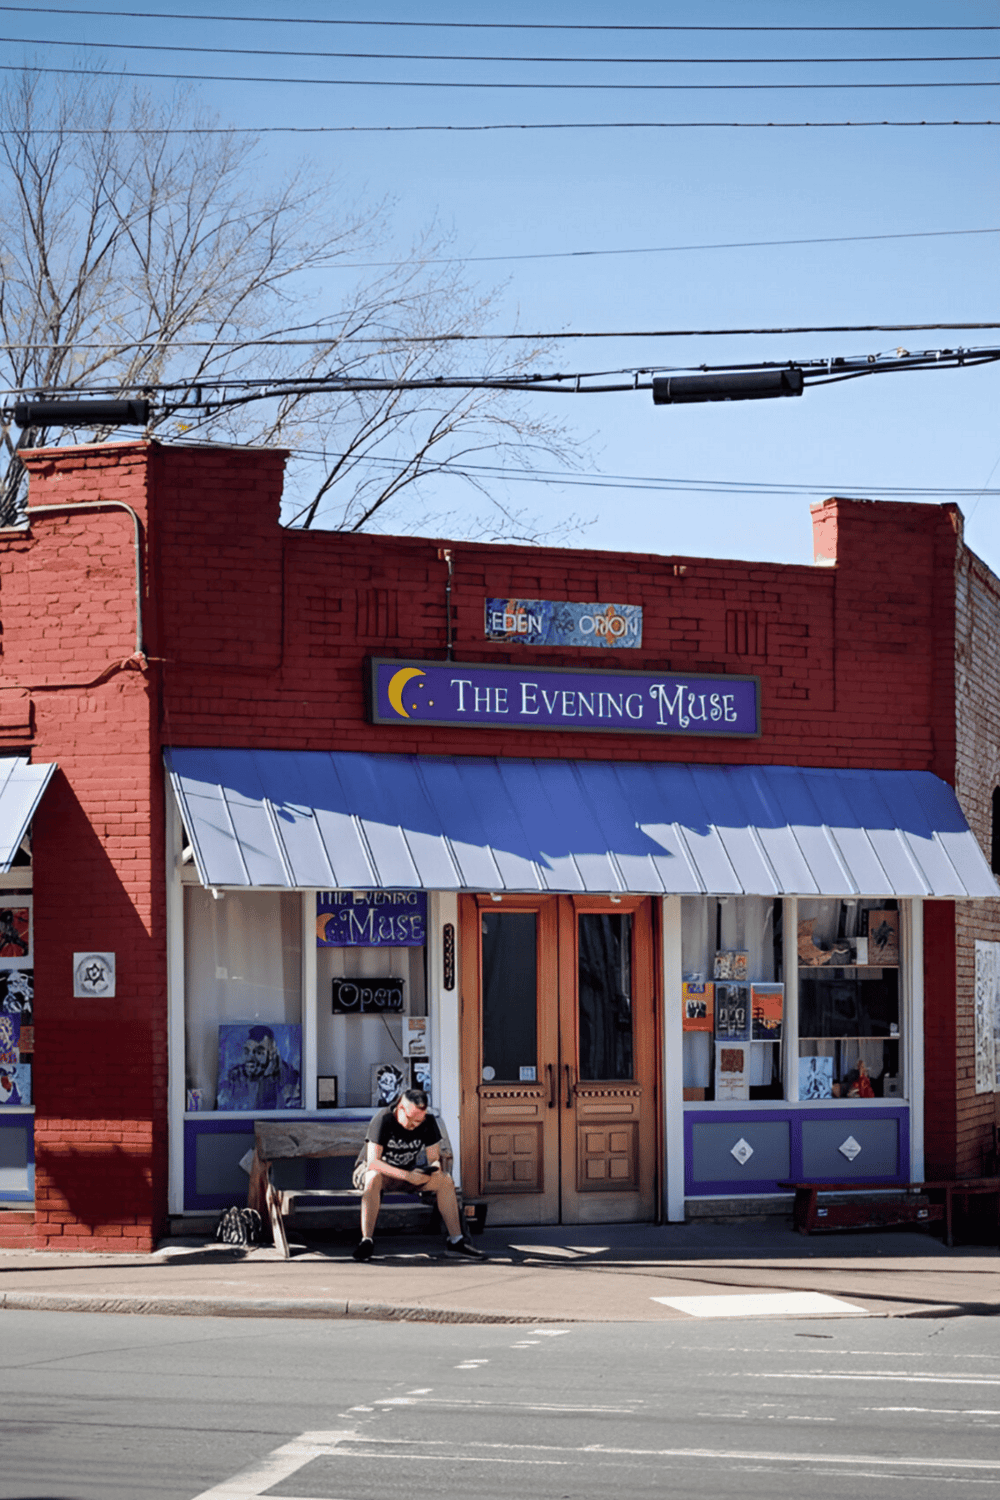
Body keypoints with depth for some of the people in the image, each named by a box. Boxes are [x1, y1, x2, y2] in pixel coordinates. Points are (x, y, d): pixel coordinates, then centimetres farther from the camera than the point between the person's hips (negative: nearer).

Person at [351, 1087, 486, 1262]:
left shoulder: (428, 1123, -8)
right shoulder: (383, 1120, -25)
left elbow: (435, 1160, -4)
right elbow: (373, 1162, -30)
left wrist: (434, 1168, -30)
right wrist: (408, 1176, -38)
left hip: (406, 1174, 5)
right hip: (368, 1170, -5)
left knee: (445, 1180, -17)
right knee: (374, 1179, -42)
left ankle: (456, 1241, -16)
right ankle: (366, 1240, -41)